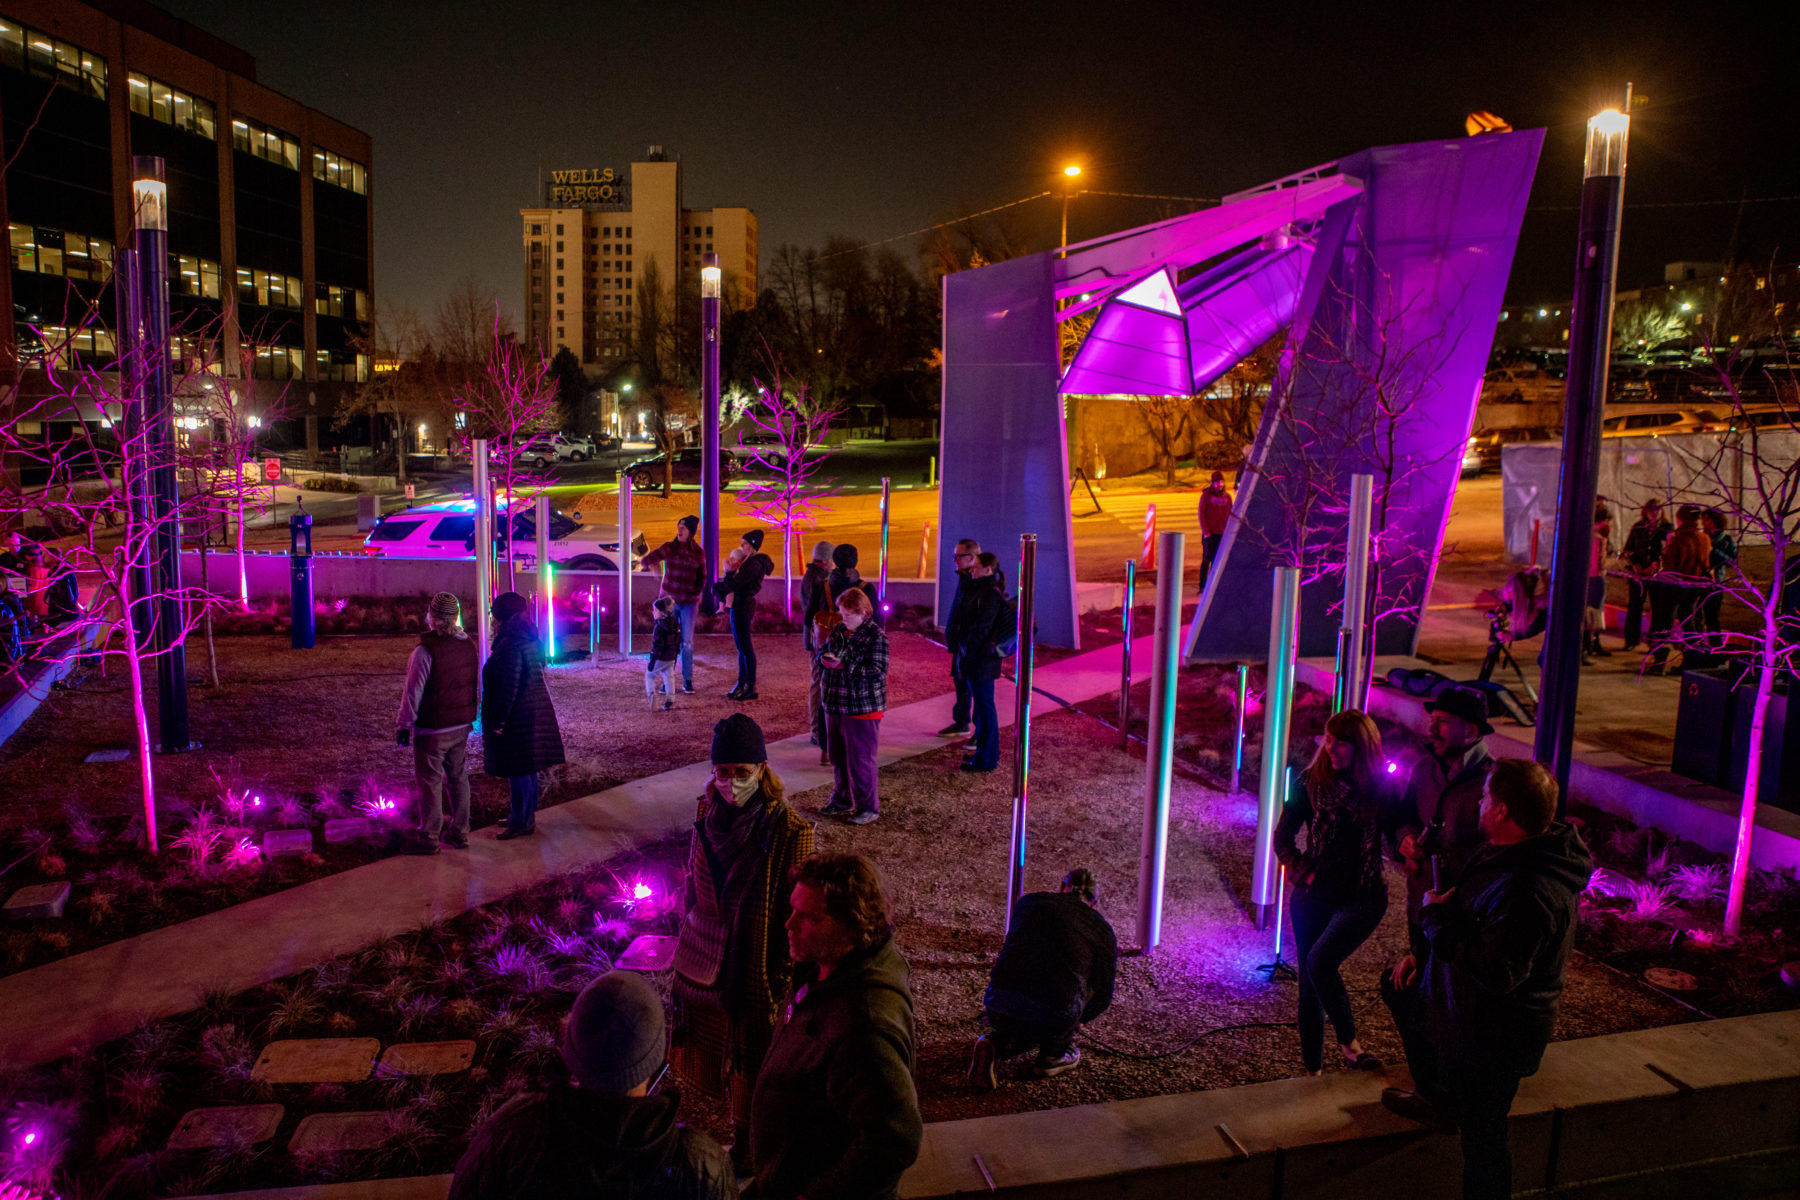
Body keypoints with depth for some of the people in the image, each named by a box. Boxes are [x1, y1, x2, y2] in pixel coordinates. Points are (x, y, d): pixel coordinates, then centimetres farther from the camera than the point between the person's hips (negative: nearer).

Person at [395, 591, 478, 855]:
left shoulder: (425, 651, -20)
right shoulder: (469, 645, 1)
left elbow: (413, 692, -17)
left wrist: (403, 725, -7)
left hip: (432, 729, -7)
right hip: (462, 725, 7)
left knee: (430, 782, 4)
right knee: (458, 777, 15)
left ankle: (428, 838, 13)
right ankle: (459, 833, 23)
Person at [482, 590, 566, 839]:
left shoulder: (510, 646, -21)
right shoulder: (528, 640, 10)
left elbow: (507, 687, -23)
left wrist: (498, 721, -18)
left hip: (518, 717, -10)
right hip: (534, 713, 10)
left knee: (518, 771, 0)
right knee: (526, 769, 19)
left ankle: (522, 822, 9)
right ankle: (526, 815, 30)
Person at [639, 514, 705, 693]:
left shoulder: (699, 552, 0)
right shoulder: (668, 548, -3)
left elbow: (702, 578, 11)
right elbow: (645, 561, -10)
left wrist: (697, 593, -5)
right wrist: (648, 562, -33)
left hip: (688, 602, 0)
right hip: (669, 600, 0)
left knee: (687, 642, -2)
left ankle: (687, 681, 7)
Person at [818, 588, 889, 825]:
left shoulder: (876, 636, -14)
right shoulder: (839, 630, 8)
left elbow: (878, 670, -21)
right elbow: (822, 650, 19)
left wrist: (843, 665, -25)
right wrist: (824, 658, -6)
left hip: (862, 708, -7)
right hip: (835, 705, 8)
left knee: (861, 760, -1)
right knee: (838, 756, 19)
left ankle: (868, 807, 12)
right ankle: (842, 799, 35)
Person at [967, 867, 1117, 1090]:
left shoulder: (1028, 901, 18)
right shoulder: (1103, 930, 10)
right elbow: (1103, 997, 16)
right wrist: (1078, 1020, 38)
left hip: (998, 1008, 3)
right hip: (1052, 1018, -3)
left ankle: (994, 1045, 7)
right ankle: (1054, 1055, 25)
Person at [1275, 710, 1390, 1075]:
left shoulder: (1383, 787, -4)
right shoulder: (1312, 782, 0)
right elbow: (1283, 837, 5)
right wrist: (1304, 872, -6)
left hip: (1362, 898, -2)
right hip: (1313, 898, 3)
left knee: (1320, 963, -23)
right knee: (1309, 985, 8)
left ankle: (1349, 1042, 0)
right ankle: (1312, 1068, 24)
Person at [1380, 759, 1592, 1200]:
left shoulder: (1529, 892, -35)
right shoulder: (1506, 853, -1)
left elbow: (1494, 971, -36)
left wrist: (1436, 916, -26)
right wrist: (1424, 953, 11)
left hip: (1493, 1036, -10)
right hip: (1464, 1006, 10)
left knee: (1481, 1136, 5)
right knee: (1398, 986, 29)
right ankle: (1439, 1099, 41)